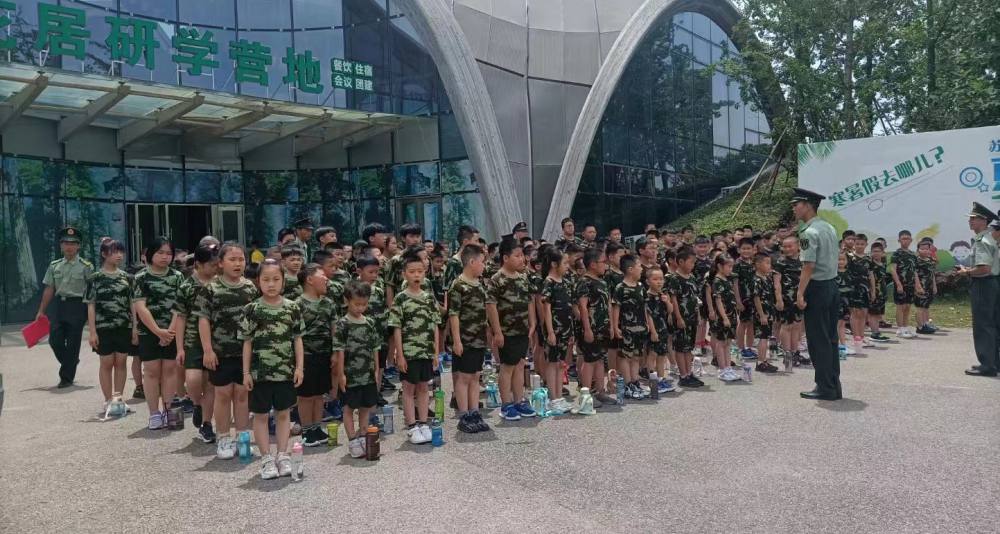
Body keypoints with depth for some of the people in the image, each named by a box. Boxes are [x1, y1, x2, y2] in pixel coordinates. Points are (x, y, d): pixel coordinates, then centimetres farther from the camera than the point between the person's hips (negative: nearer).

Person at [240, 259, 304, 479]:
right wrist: (246, 372, -3)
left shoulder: (292, 308, 0)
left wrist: (299, 367, 0)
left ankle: (283, 455, 20)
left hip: (286, 370, 1)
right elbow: (247, 343, -1)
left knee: (283, 413, 10)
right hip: (260, 371, -1)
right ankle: (266, 458, 18)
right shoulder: (251, 309, -5)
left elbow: (297, 339, 4)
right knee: (260, 414, 7)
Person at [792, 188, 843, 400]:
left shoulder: (809, 233, -16)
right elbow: (836, 257, 15)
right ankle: (834, 387, 20)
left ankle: (825, 389, 5)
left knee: (818, 340, -1)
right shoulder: (829, 228, 12)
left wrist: (800, 293, -18)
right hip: (833, 285, 9)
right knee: (830, 338, 13)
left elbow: (809, 266, -21)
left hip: (817, 288, -9)